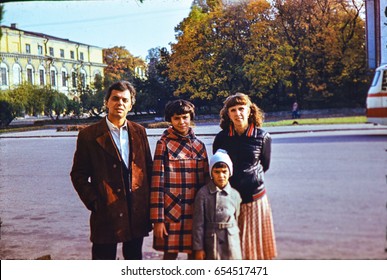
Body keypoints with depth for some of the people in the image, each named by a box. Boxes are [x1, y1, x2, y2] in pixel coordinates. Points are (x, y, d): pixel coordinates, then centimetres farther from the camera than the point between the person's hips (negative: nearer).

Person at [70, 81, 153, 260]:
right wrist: (94, 202, -11)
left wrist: (149, 203, 3)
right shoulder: (89, 135, -4)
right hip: (106, 213, -4)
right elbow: (78, 175, -2)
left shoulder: (139, 132, 7)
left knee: (134, 257, 17)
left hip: (137, 212, 4)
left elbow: (148, 169, 10)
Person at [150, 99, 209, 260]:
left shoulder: (199, 145, 9)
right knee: (170, 253, 4)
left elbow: (205, 180, 12)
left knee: (194, 253, 9)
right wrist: (157, 219, -11)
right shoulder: (164, 144, -3)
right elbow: (157, 182, -7)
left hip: (195, 210, 4)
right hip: (172, 210, -4)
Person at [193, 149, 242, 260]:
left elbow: (236, 219, 9)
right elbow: (198, 223, -6)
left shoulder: (235, 195, 0)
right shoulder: (203, 193, -8)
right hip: (212, 241, -2)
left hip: (231, 241, 2)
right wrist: (198, 248, -7)